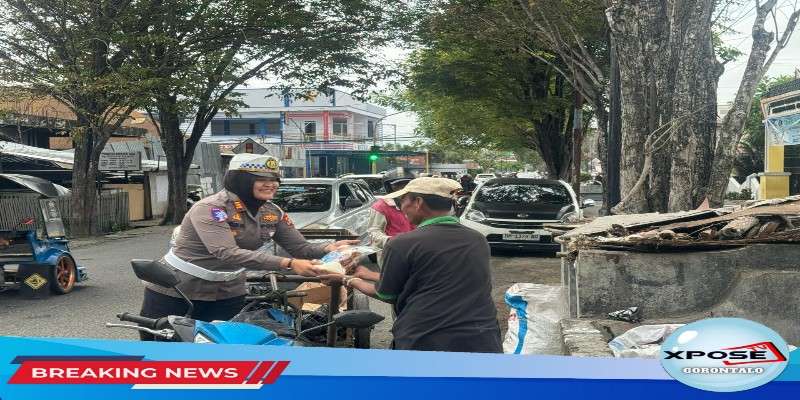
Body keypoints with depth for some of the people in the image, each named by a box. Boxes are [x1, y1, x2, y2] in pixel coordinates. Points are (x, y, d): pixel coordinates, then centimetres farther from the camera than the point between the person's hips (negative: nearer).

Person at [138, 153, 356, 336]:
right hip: (174, 290, -5)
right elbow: (228, 253, -37)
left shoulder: (272, 213, -3)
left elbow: (301, 247, -4)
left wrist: (329, 248, -28)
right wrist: (288, 264, -45)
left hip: (227, 294, 6)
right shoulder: (210, 208, -25)